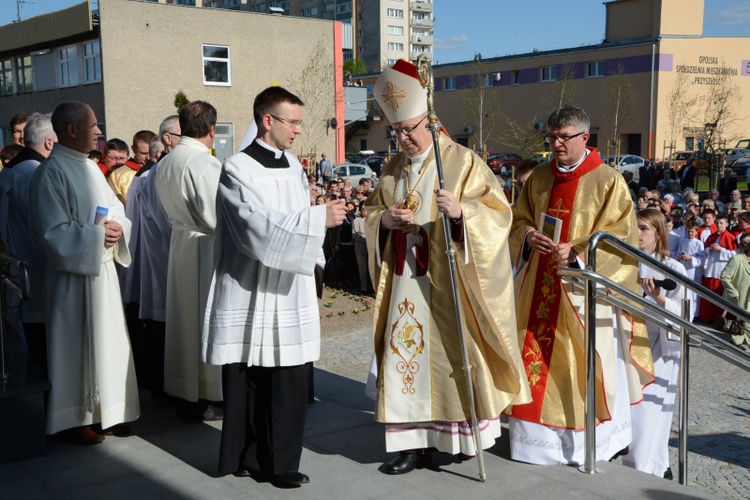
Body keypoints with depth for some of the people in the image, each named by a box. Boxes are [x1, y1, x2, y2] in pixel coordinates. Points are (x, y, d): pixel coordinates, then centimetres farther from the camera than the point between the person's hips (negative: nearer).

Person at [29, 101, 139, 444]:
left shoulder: (90, 168, 12)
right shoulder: (51, 172, -13)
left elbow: (116, 208, 15)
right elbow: (52, 230, -18)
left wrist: (117, 228, -6)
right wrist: (96, 235, -19)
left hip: (102, 268, 8)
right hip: (73, 273, -8)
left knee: (106, 340, 13)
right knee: (76, 345, 2)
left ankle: (104, 410, 25)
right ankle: (75, 419, 15)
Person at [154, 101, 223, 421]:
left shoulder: (164, 164, 9)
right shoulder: (205, 163, -18)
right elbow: (216, 217, -19)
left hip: (179, 244, 8)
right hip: (205, 250, -8)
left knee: (184, 317, 14)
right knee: (203, 321, 1)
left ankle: (183, 395, 24)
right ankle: (199, 398, 9)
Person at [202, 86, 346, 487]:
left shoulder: (293, 166, 13)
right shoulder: (237, 169, -8)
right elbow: (259, 226, -19)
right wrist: (318, 218, -20)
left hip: (289, 292, 6)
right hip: (250, 294, -6)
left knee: (290, 380, 3)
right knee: (247, 381, 2)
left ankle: (280, 461, 14)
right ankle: (247, 457, 16)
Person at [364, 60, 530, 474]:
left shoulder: (463, 161, -4)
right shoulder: (393, 169, 13)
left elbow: (497, 212, -11)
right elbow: (371, 214, 18)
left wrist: (461, 211, -30)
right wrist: (384, 219, -6)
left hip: (447, 283, -5)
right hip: (405, 283, 5)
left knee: (454, 356, 1)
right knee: (405, 356, 3)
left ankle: (467, 433, 19)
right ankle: (414, 441, 11)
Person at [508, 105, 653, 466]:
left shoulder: (608, 181, -6)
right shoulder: (538, 178, 10)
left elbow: (619, 237, -9)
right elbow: (518, 219, 16)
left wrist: (577, 252, -21)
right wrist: (528, 235, -7)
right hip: (538, 288, 5)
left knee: (583, 364, 0)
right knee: (534, 356, 7)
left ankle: (593, 444, 17)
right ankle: (539, 438, 21)